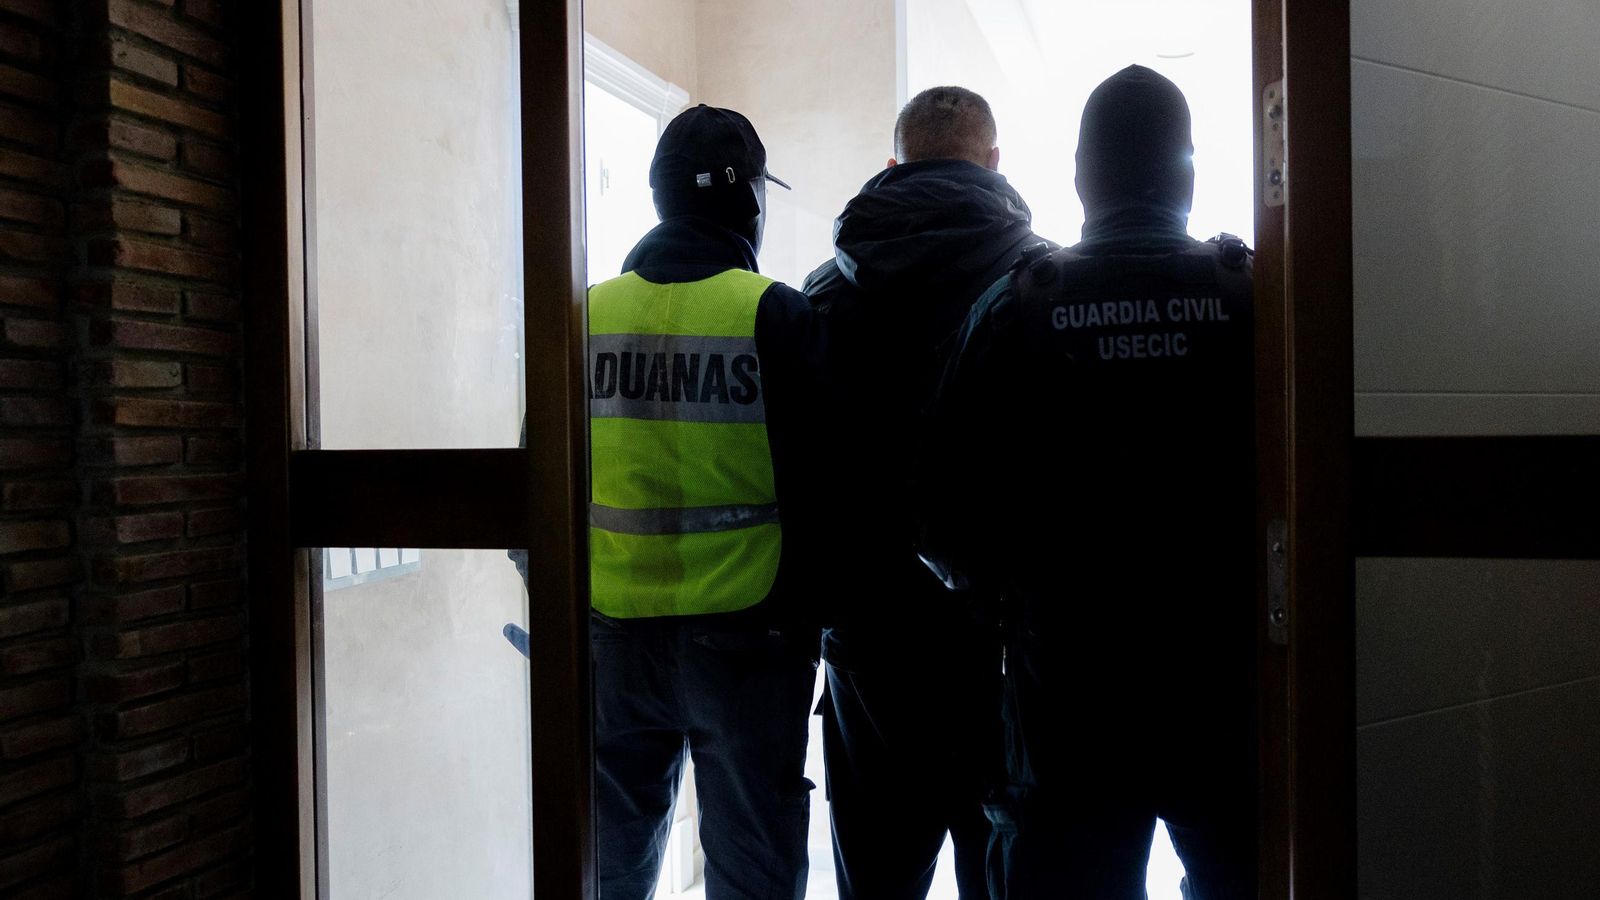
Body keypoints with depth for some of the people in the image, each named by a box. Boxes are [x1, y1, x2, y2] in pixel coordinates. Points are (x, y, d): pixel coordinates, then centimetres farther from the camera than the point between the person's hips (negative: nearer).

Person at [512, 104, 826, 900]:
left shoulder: (585, 316, 1)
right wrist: (807, 625, 4)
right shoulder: (777, 316, -8)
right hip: (744, 639, -3)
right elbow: (815, 490, -7)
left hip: (611, 638, 4)